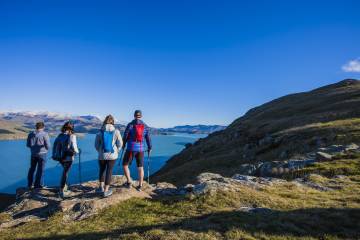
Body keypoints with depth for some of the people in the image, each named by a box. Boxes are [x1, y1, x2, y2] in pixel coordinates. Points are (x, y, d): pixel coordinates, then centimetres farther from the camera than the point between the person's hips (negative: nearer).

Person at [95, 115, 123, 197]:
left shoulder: (100, 132, -4)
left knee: (102, 170, 22)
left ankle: (101, 187, 32)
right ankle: (106, 191, 14)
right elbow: (120, 144, -4)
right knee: (109, 171, 8)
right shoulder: (116, 131, -8)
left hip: (102, 155, 2)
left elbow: (96, 144, 2)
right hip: (112, 155, -1)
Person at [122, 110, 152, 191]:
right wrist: (149, 148, 20)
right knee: (140, 167, 12)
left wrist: (123, 145, 17)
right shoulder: (145, 126, 3)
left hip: (131, 148, -3)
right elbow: (148, 139, 6)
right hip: (141, 149, 3)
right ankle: (140, 186, 17)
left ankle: (129, 182, 13)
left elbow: (125, 136, -3)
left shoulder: (130, 124, -6)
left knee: (125, 165, 15)